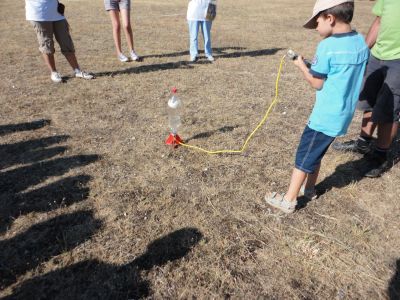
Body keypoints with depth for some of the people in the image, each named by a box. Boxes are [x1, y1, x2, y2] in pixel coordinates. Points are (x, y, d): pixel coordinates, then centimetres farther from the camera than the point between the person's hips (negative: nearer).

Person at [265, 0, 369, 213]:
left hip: (325, 116, -7)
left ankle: (288, 201, 14)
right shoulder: (361, 42, 4)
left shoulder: (327, 46, -18)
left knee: (304, 156, 4)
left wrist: (302, 66, 2)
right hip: (344, 115, 8)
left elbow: (317, 84, -12)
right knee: (316, 153, 24)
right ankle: (309, 188, 39)